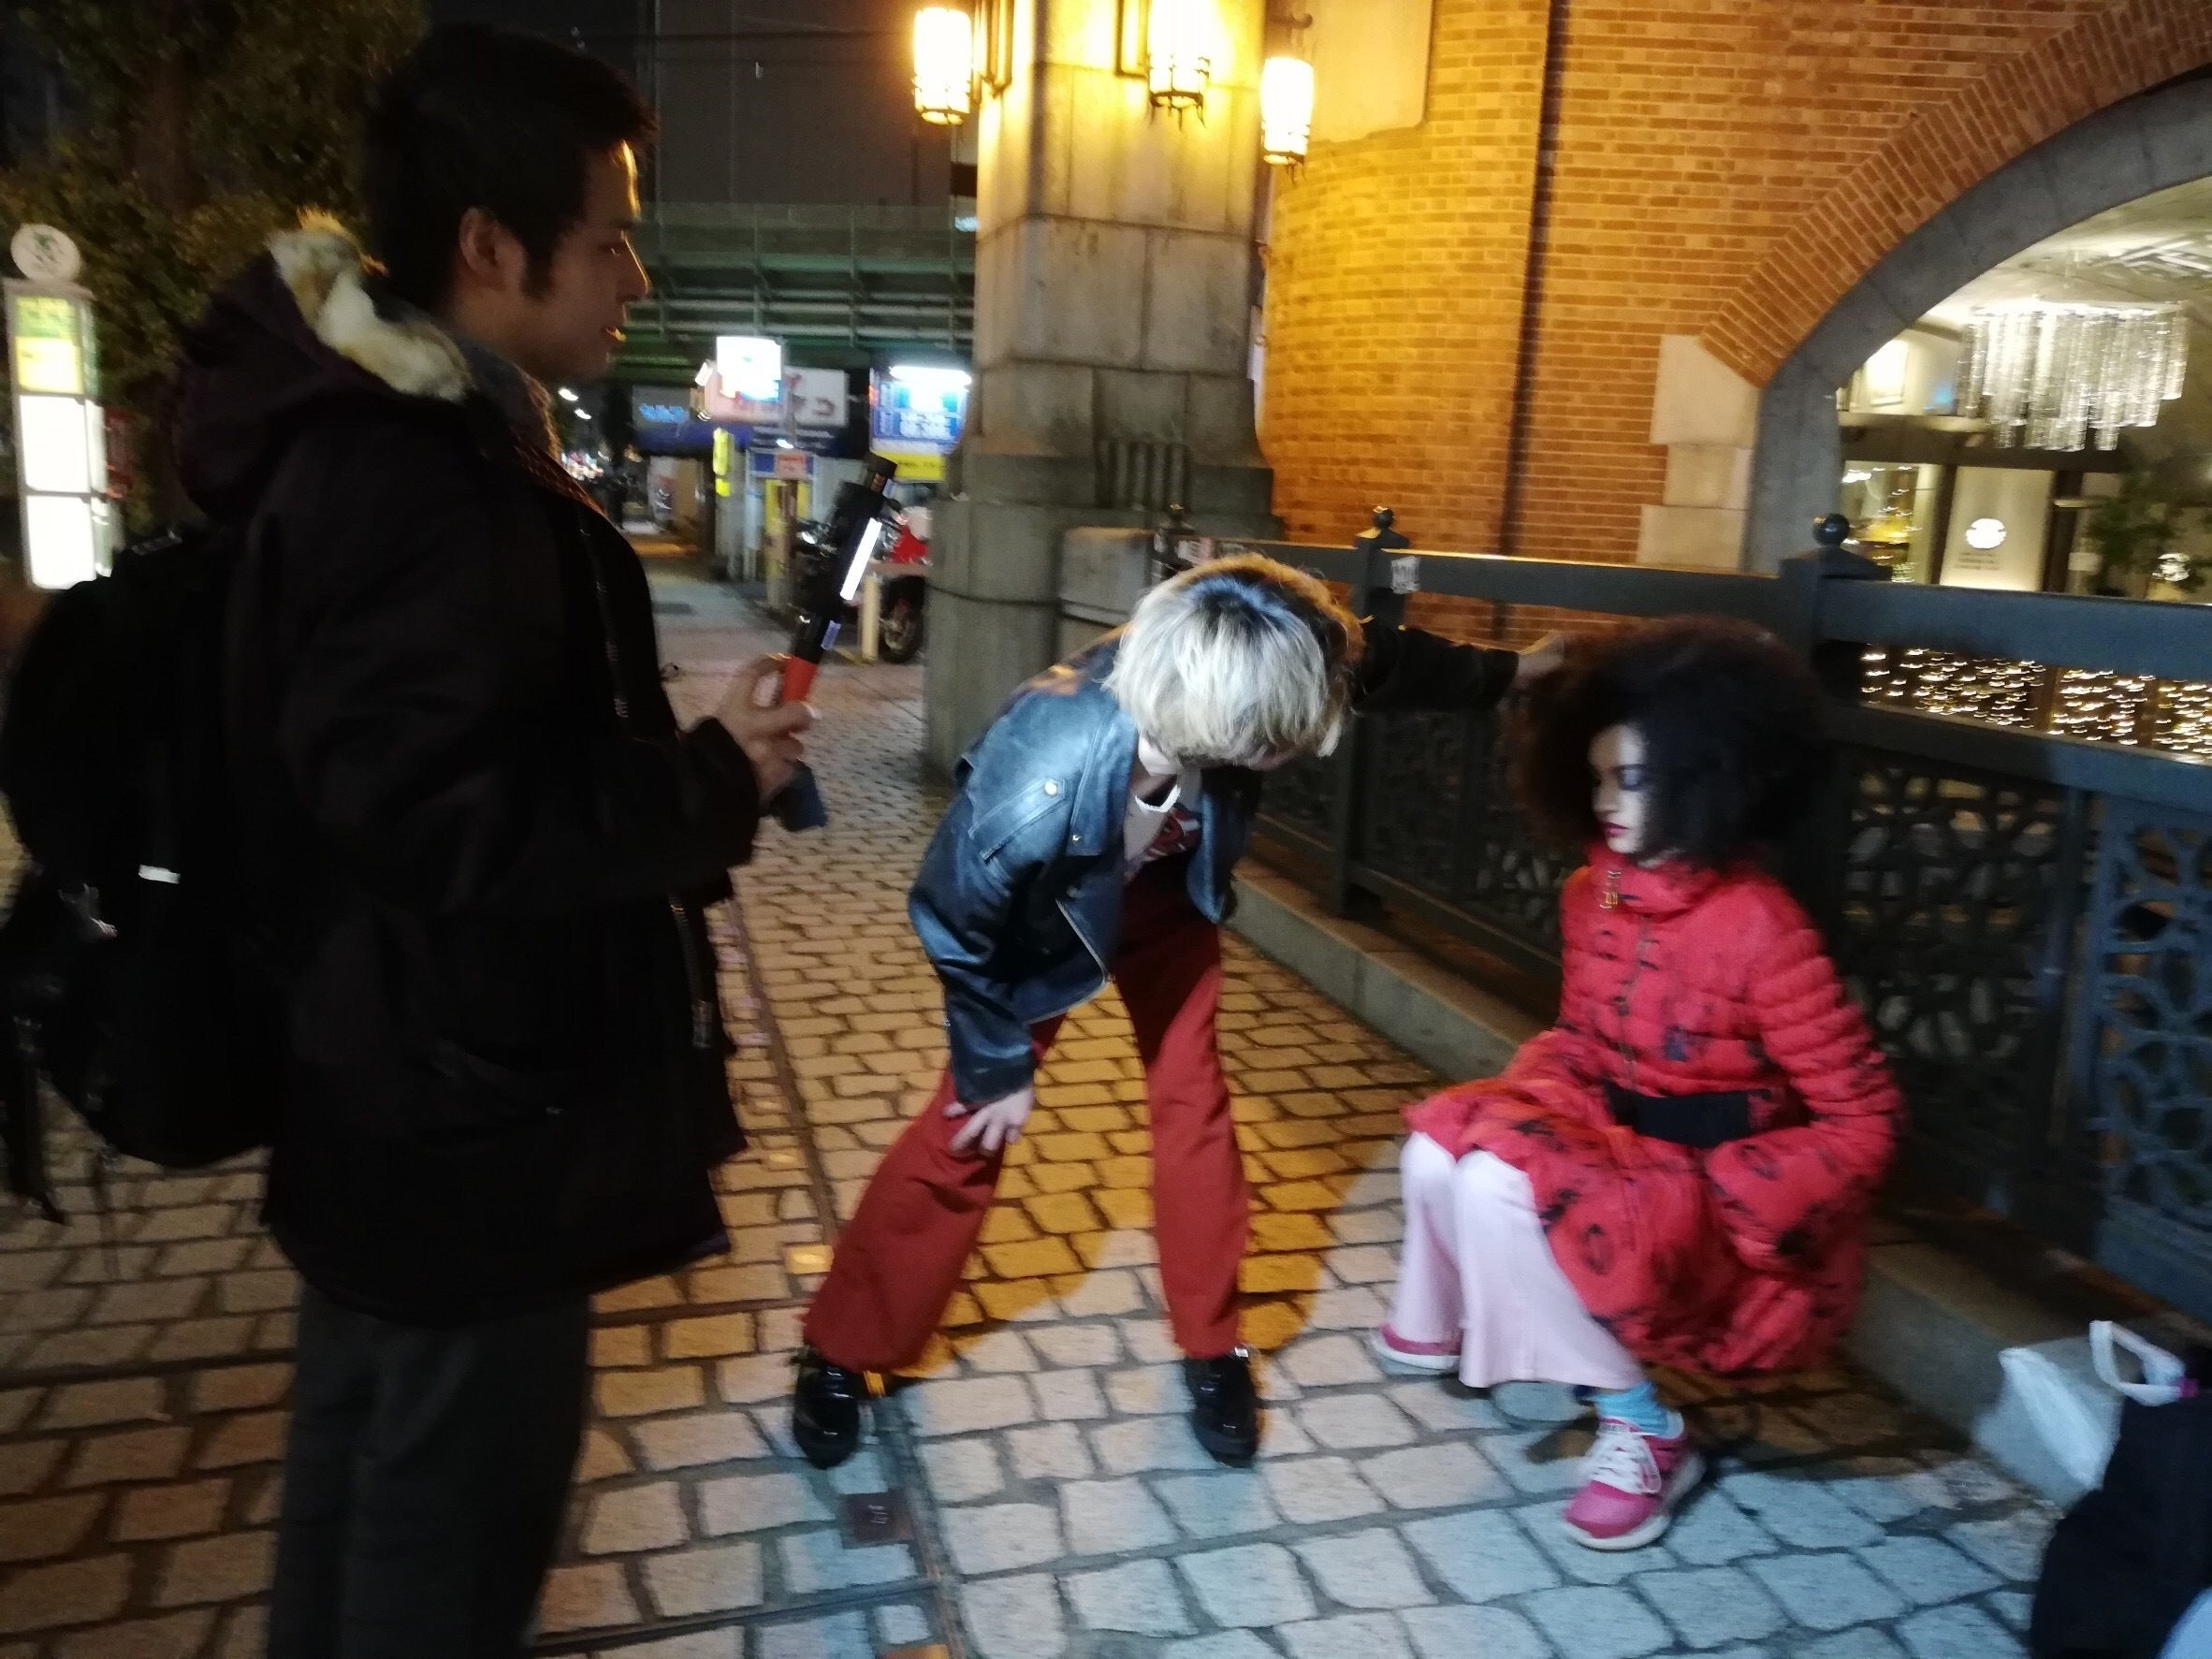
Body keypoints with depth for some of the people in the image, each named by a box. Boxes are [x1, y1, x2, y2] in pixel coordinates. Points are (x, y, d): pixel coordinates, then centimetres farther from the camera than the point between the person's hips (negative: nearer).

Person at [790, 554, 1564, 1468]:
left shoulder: (1216, 688, -35)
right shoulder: (1037, 777, -45)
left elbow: (1378, 658, -13)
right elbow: (955, 923, -25)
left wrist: (1504, 672, 3)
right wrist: (999, 1066, -12)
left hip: (1167, 891, 4)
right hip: (1041, 915, -4)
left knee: (1194, 1102, 5)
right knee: (971, 1123, 0)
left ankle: (1212, 1348, 25)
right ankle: (839, 1352, 19)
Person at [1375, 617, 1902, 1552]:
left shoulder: (1758, 929, -24)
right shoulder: (1594, 893, -1)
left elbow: (1863, 1121, -19)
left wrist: (1717, 1195, -23)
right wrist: (1522, 1099, -5)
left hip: (1718, 1192, -7)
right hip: (1619, 1135, 7)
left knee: (1503, 1187, -28)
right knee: (1438, 1149, -14)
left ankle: (1641, 1429, -9)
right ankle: (1441, 1326, 15)